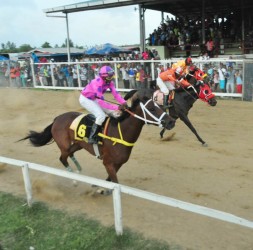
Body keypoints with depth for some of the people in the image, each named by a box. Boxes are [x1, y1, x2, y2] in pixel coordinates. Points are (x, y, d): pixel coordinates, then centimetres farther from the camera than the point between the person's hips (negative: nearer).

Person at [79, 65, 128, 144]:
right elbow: (100, 101, -40)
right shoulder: (98, 83, -37)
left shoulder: (109, 82, -14)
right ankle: (91, 138, -20)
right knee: (101, 116, -27)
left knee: (115, 113, 3)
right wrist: (117, 107, -43)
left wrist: (124, 103, -34)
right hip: (85, 99, -8)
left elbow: (115, 94, -15)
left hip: (94, 99, 8)